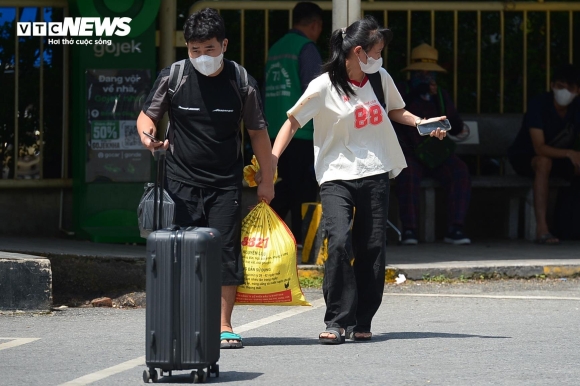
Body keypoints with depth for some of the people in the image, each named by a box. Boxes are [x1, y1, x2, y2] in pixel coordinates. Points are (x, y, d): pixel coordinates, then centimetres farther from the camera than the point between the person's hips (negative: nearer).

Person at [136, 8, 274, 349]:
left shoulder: (242, 83, -3)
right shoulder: (172, 78, -4)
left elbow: (258, 131, 7)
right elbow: (147, 115, 6)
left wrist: (267, 179, 8)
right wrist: (147, 134, -18)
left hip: (226, 183, 0)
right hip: (182, 181, 0)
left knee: (226, 252, -4)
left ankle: (224, 325, 3)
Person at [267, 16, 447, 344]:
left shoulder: (381, 79, 7)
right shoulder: (324, 87, -8)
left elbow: (395, 111, 25)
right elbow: (293, 122, -3)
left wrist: (422, 123, 8)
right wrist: (272, 158, -13)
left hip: (376, 174, 4)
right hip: (336, 176, -4)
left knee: (373, 248, 2)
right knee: (339, 242, -20)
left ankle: (361, 323, 13)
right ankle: (337, 321, -12)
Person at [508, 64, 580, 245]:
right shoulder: (538, 105, -24)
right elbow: (540, 148, -32)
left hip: (560, 156, 5)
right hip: (525, 158, -5)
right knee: (544, 162, -39)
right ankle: (542, 230, -45)